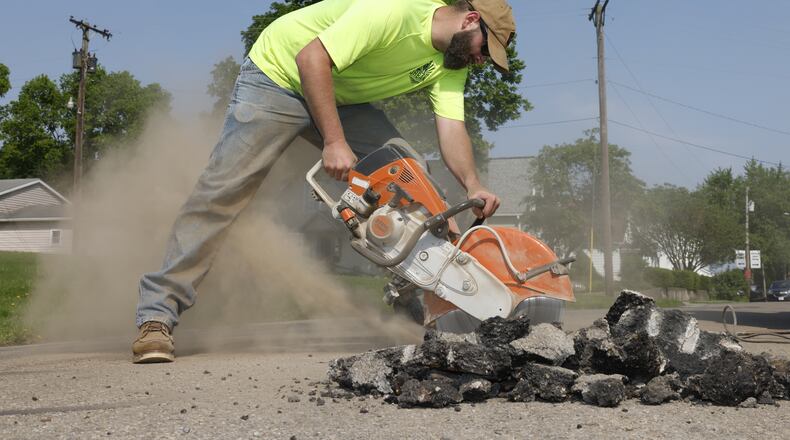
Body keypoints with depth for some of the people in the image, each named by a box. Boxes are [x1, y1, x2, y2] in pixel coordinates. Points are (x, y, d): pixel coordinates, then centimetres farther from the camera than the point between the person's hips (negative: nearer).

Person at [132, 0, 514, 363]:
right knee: (223, 189, -15)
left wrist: (473, 185, -31)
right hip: (279, 75, -8)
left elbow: (451, 127, -13)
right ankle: (157, 318, -14)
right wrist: (334, 142, -36)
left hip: (343, 97, 8)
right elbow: (312, 58, -34)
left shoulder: (451, 62, -5)